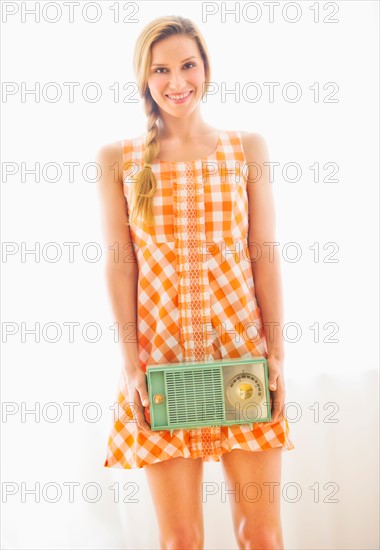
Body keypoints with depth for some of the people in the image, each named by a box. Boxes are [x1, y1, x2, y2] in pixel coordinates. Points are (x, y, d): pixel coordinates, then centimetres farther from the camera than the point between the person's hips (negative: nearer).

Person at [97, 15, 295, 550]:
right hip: (162, 354, 0)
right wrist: (131, 365, -4)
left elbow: (265, 254, 4)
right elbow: (119, 265, 2)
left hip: (243, 352, 1)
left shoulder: (248, 148, 6)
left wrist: (277, 354, -1)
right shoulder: (118, 159, 4)